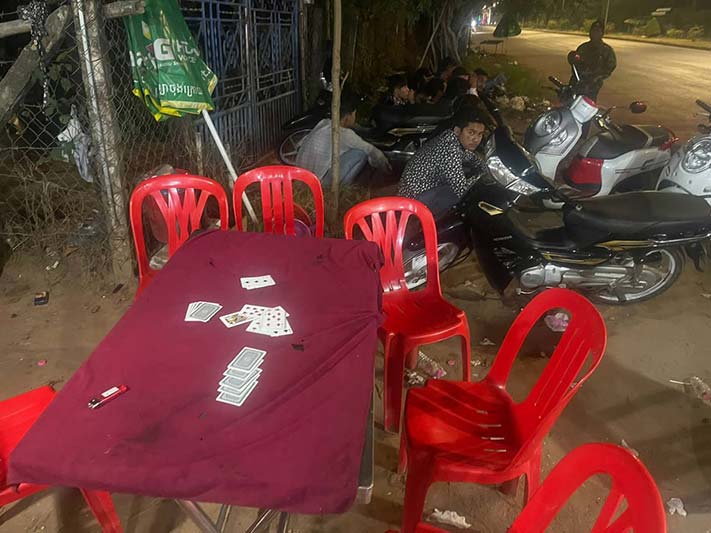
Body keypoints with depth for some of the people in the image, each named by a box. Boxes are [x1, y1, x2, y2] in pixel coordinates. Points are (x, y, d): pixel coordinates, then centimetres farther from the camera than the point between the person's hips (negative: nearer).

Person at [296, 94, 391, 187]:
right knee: (362, 153, -8)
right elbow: (371, 151, -2)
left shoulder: (324, 123, 8)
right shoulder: (344, 134, -15)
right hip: (320, 180, -8)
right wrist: (387, 169, 16)